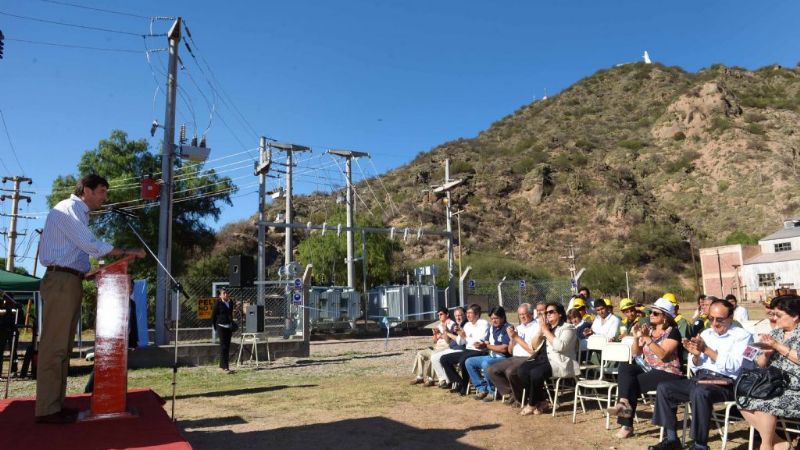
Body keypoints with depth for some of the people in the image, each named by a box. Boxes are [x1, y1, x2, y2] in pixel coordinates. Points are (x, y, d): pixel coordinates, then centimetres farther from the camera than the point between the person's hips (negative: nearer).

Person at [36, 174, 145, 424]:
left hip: (70, 282, 10)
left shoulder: (79, 214, 22)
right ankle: (46, 409, -6)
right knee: (54, 346, -9)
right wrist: (125, 252, -11)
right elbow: (90, 244, -16)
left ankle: (56, 404, 13)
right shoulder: (68, 209, -6)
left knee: (63, 346, 9)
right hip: (61, 281, -10)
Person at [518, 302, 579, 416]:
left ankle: (532, 404, -7)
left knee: (535, 373, -30)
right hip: (545, 359, 7)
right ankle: (541, 402, -5)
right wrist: (540, 330, 0)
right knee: (522, 370, -17)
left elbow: (559, 346, -21)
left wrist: (546, 330, -15)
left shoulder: (567, 328, -3)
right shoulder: (546, 327, 17)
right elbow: (534, 346, 13)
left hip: (560, 363, -7)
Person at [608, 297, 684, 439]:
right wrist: (636, 338, -10)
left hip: (667, 373, -6)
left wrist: (647, 338, -27)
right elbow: (635, 354, 7)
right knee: (625, 366, -22)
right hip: (648, 370, 6)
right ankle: (625, 403, -35)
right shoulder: (648, 328, 12)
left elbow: (662, 355, -21)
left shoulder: (673, 332, -6)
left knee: (632, 383, -24)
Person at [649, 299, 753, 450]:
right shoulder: (706, 333, 17)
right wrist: (696, 355, -7)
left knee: (699, 392, -36)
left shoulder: (742, 335, 0)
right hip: (700, 378, 7)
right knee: (664, 388, -9)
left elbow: (732, 366, -17)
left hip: (725, 383, -7)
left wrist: (706, 350, -19)